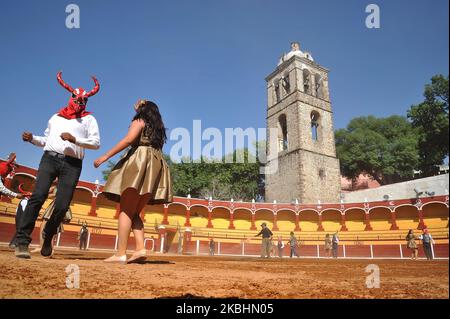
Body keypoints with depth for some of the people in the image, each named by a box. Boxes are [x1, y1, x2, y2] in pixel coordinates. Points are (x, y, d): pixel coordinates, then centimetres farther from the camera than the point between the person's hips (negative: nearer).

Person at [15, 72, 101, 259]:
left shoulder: (89, 119, 13)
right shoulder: (55, 117, 23)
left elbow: (96, 143, 0)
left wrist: (74, 139, -12)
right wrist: (32, 138, 9)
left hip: (72, 164, -2)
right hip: (50, 158, 2)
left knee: (62, 206, -6)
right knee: (37, 197, -15)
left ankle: (48, 237, 18)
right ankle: (22, 241, -11)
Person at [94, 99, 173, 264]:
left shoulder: (140, 121, 9)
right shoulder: (159, 128, 27)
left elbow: (129, 139, -9)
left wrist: (106, 156, -10)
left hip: (139, 162, -7)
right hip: (156, 165, 7)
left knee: (126, 211, -8)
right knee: (134, 212, 8)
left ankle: (121, 254, -14)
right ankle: (140, 248, -8)